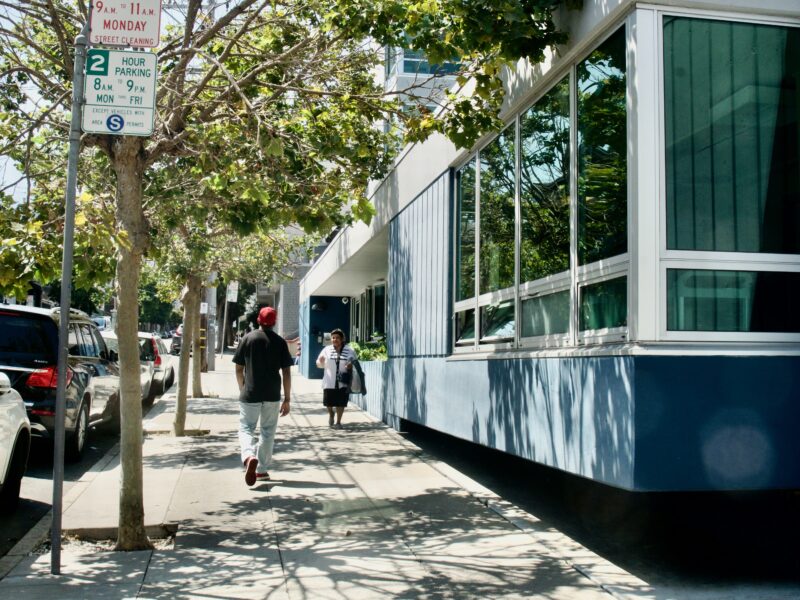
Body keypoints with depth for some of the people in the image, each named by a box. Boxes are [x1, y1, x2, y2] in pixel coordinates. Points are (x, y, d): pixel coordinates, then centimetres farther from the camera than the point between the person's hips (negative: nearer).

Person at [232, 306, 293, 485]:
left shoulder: (248, 339, 0)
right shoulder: (280, 342, 0)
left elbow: (239, 369, 3)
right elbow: (286, 372, -3)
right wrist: (287, 399, 2)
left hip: (250, 395, -1)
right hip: (272, 396, 1)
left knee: (246, 429, 4)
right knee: (268, 431, 14)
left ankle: (249, 456, -25)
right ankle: (261, 470, 18)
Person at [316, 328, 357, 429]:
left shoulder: (350, 351, -1)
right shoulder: (327, 350, 3)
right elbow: (319, 365, 10)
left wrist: (351, 366, -14)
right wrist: (321, 361, -14)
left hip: (343, 383, -1)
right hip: (329, 382, 1)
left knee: (341, 403, 3)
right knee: (328, 402, 7)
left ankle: (338, 422, 20)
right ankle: (331, 414, 40)